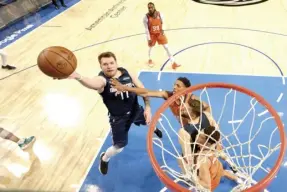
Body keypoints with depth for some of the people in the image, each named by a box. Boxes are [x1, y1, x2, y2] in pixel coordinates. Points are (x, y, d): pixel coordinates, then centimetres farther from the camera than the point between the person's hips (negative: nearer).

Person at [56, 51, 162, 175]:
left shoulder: (127, 73, -13)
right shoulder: (102, 79, -27)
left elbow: (142, 89, -3)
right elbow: (93, 83, -54)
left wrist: (147, 107, -12)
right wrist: (77, 77, -76)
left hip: (136, 110, 5)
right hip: (118, 119, -4)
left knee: (149, 121, 31)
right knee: (119, 147, 0)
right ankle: (104, 158, 38)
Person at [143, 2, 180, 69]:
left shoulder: (160, 14, -13)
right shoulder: (146, 17, -18)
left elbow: (163, 23, 4)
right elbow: (146, 29, -12)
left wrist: (163, 29, -14)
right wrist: (149, 39, -13)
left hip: (160, 33, 1)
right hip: (152, 34, -1)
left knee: (167, 47, -1)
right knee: (150, 47, 18)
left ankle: (173, 63, 4)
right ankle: (150, 59, 49)